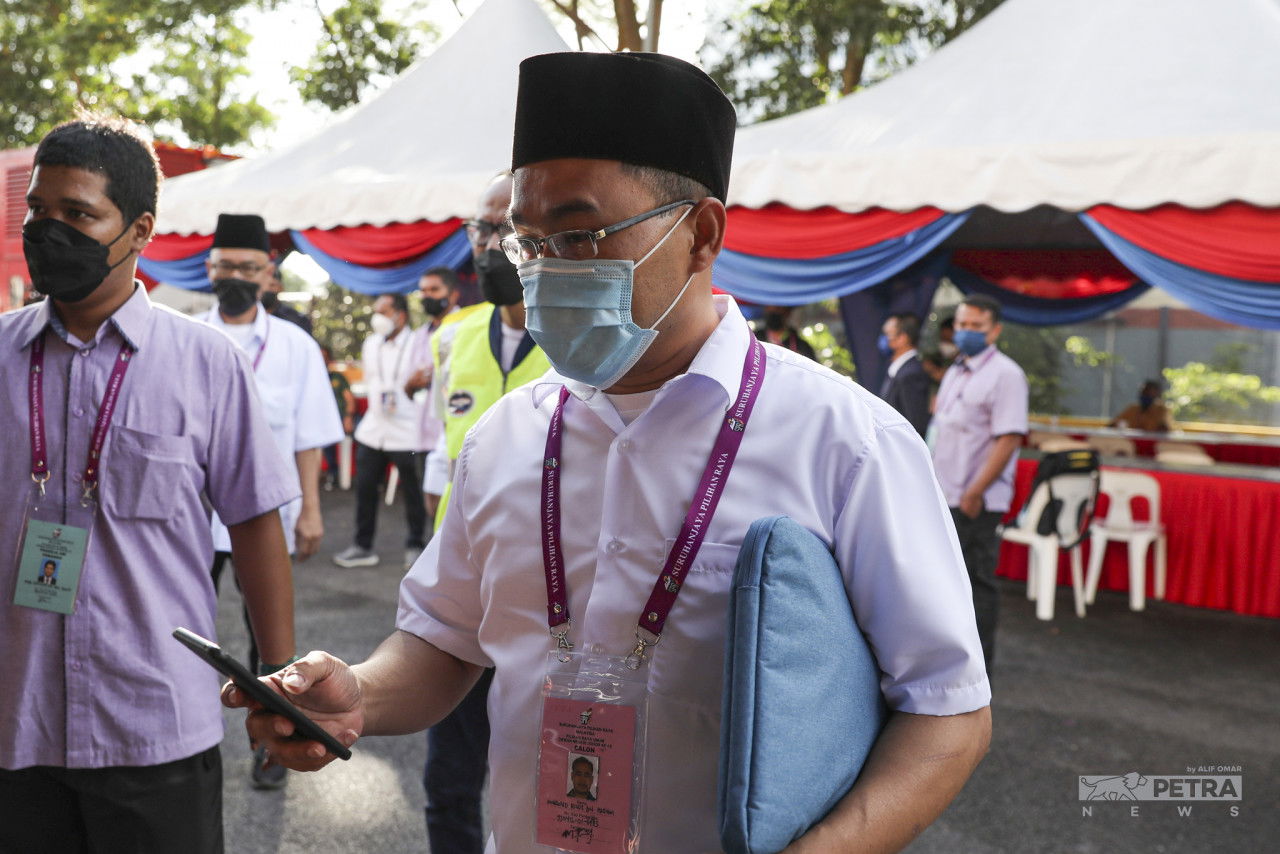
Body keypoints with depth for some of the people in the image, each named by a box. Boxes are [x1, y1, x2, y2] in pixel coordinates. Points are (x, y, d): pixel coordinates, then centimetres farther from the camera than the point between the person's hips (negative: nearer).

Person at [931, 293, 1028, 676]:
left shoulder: (1005, 374, -11)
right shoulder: (955, 372, 16)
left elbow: (1009, 438, -18)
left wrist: (975, 493, -20)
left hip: (976, 503, -8)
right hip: (943, 498, 8)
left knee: (977, 583, -2)